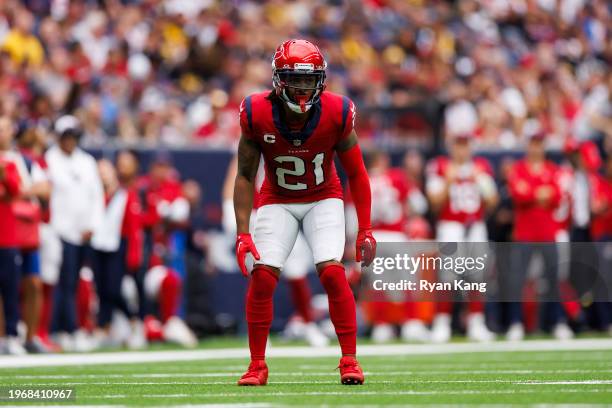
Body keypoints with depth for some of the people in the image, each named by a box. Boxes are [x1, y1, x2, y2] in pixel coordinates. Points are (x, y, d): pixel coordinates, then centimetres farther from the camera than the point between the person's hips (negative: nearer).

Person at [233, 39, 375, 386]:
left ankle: (350, 361, -7)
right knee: (263, 275, -15)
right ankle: (257, 365, -1)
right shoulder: (257, 114, -20)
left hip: (323, 199, 0)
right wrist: (243, 233, -14)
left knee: (332, 272, -19)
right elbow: (246, 177, -9)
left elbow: (356, 174, -7)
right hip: (277, 201, 1)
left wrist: (366, 230, -7)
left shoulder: (336, 114, -20)